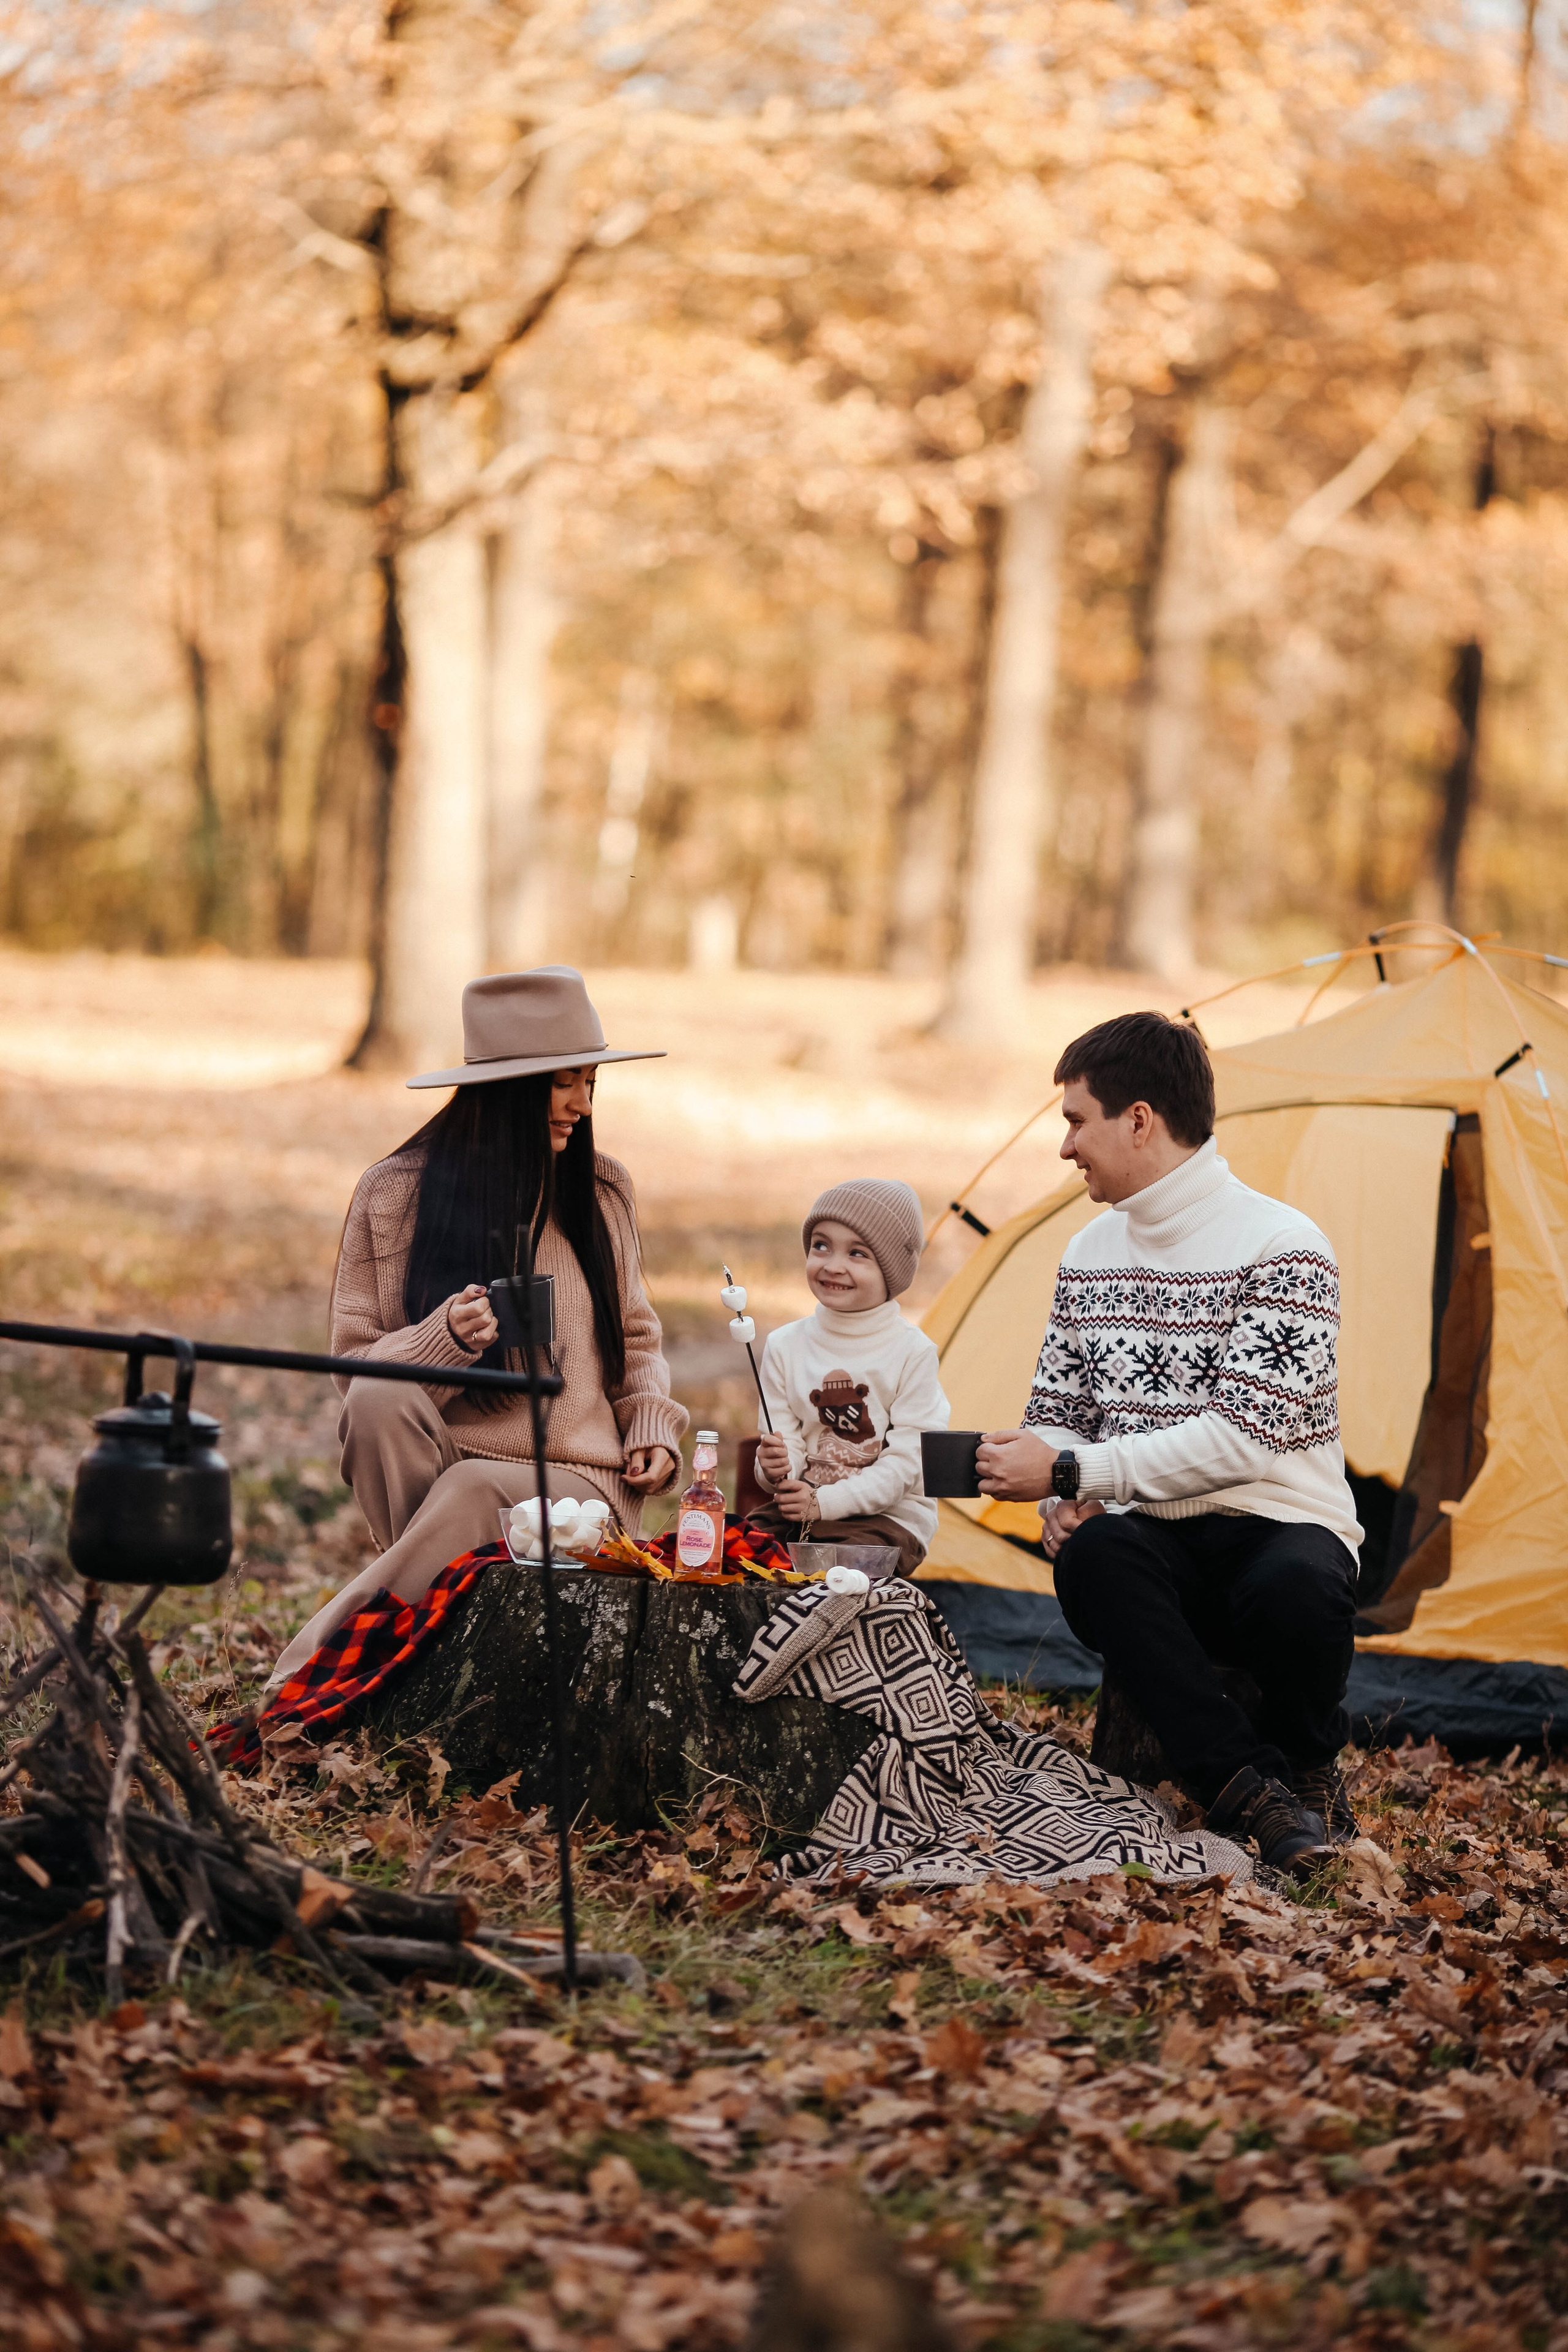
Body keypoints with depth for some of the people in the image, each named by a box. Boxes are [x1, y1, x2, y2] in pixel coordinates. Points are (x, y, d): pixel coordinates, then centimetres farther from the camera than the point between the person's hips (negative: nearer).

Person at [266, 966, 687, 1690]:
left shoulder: (602, 1190, 9)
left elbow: (636, 1338, 22)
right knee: (380, 1402, -33)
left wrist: (654, 1429, 3)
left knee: (473, 1488, -34)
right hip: (448, 1458, 0)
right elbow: (357, 1371, -2)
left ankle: (311, 1670, -25)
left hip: (581, 1482, 0)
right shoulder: (395, 1194, -1)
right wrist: (448, 1339, -22)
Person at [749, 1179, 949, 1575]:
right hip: (800, 1508, 4)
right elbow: (786, 1445, 4)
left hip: (887, 1518, -4)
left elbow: (905, 1463, -10)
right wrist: (776, 1466, -21)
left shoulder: (911, 1353, -5)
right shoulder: (785, 1346, 7)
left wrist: (825, 1502, -19)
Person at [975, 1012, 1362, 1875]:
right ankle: (1250, 1790, -25)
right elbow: (1055, 1411, 17)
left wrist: (1073, 1471, -19)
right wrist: (1060, 1499, -6)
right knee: (1091, 1557, -33)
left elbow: (1244, 1435, -19)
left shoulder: (1281, 1246, -11)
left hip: (1277, 1530, -4)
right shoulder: (1091, 1251, 11)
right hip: (1153, 1547, 4)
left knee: (1294, 1588, -41)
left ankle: (1307, 1771, -7)